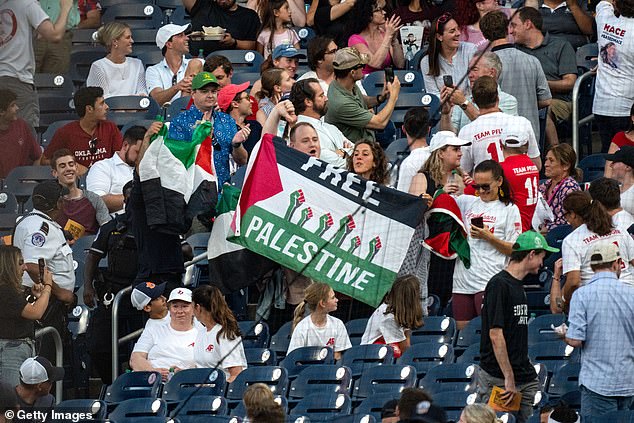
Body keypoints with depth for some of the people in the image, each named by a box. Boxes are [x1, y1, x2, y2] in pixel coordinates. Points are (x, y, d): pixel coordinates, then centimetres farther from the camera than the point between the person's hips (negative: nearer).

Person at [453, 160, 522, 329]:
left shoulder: (510, 210, 3)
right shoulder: (467, 202, 14)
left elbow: (514, 250, 0)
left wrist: (489, 237, -12)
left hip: (489, 283, -5)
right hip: (462, 281, 5)